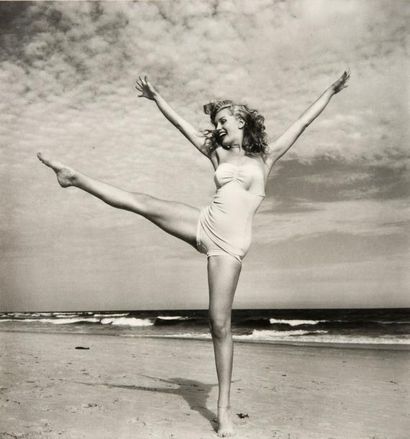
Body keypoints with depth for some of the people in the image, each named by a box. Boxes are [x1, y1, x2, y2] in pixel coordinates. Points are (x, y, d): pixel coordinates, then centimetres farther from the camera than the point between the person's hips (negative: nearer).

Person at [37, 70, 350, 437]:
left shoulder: (266, 156, 10)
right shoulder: (218, 153, 17)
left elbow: (303, 122, 11)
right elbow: (181, 123, 20)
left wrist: (332, 91, 11)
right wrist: (155, 97, 22)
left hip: (229, 244, -3)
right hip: (205, 225, 4)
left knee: (220, 324, -5)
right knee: (144, 203, -2)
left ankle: (224, 409, 6)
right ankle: (77, 179, 17)